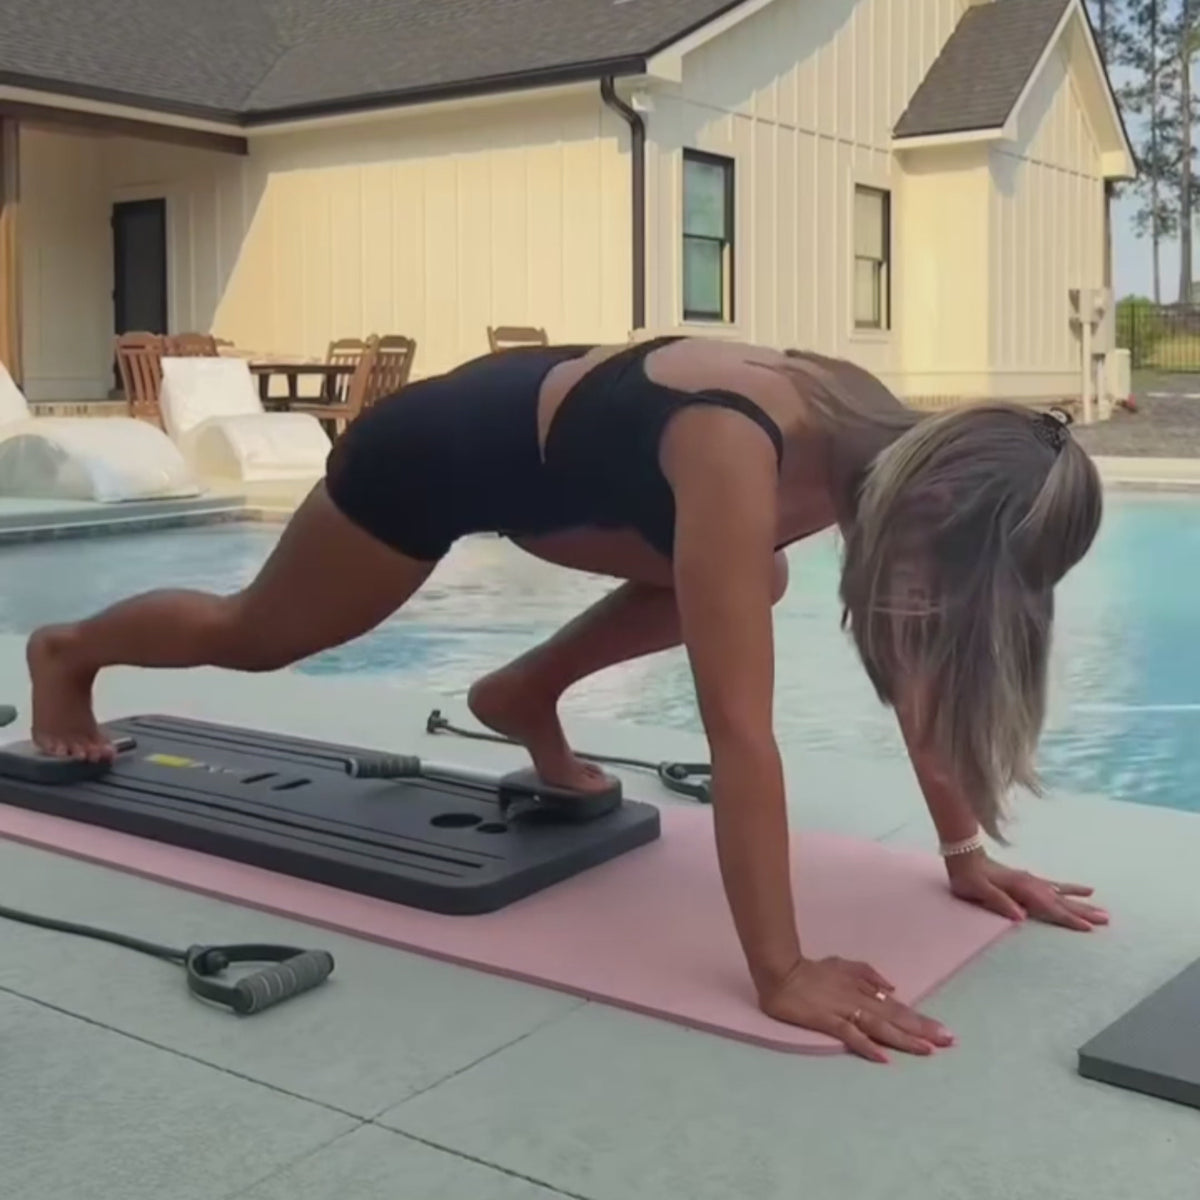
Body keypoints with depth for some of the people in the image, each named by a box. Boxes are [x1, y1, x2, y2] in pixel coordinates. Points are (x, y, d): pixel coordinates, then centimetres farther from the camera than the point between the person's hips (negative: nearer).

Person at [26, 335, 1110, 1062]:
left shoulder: (882, 446, -19)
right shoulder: (737, 454, -43)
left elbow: (915, 658, -10)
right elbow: (740, 730, -45)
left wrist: (967, 849, -10)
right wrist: (781, 973, -43)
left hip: (543, 439, 6)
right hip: (436, 453, -6)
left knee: (739, 588, 2)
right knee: (255, 637, 18)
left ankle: (524, 697, 19)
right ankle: (67, 653, 48)